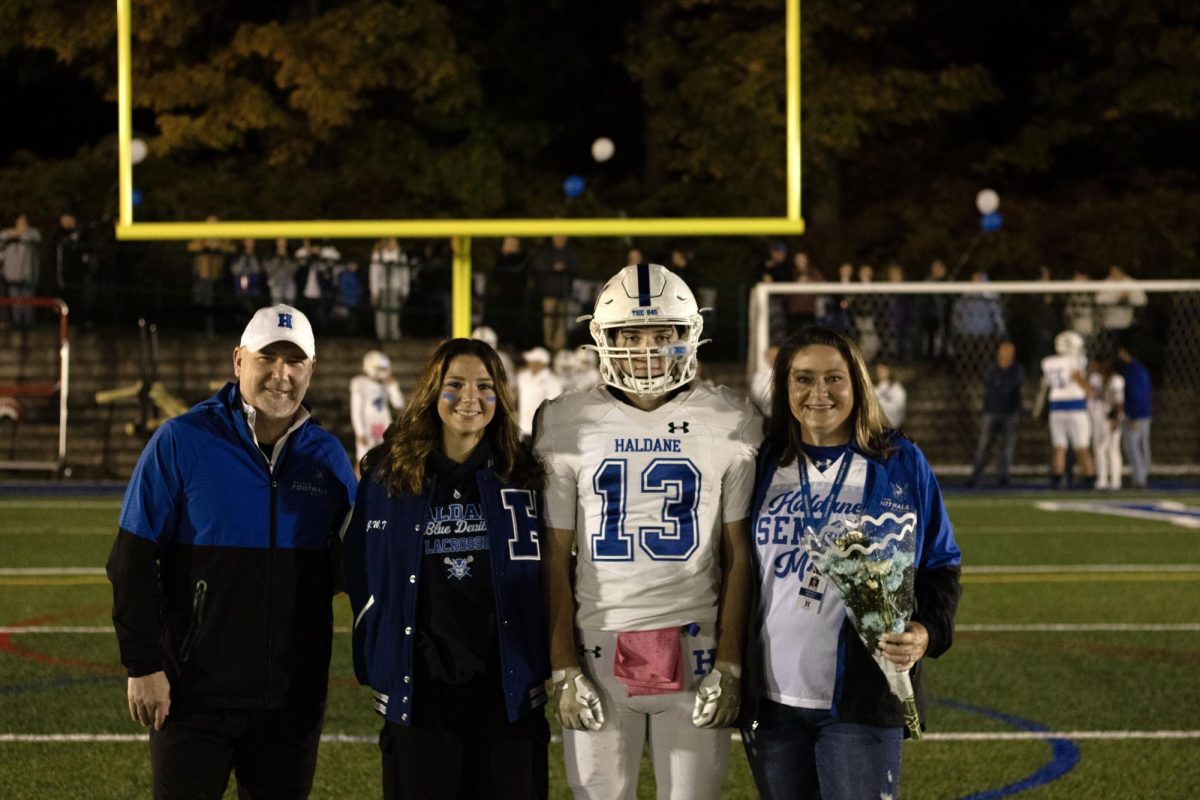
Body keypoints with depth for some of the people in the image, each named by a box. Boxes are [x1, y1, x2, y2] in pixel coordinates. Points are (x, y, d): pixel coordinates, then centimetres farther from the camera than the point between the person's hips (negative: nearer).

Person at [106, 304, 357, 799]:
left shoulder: (327, 456, 5)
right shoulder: (181, 442, -6)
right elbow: (133, 563, -6)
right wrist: (143, 665, -10)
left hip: (293, 698, 3)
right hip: (194, 695, -3)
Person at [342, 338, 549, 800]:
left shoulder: (524, 478, 5)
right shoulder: (388, 476, 3)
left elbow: (551, 578, 9)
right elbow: (362, 577, 7)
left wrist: (546, 663, 2)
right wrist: (375, 667, 1)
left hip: (508, 690, 1)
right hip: (418, 692, 0)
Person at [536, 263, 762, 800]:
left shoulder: (731, 425, 1)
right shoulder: (567, 425, 2)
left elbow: (739, 556, 3)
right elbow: (555, 559, 4)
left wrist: (730, 664, -3)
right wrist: (563, 667, -1)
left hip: (694, 649, 0)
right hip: (600, 648, 0)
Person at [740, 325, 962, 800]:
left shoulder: (901, 465, 1)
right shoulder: (765, 465, 9)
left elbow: (941, 566, 4)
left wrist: (926, 631, -14)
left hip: (862, 696, -3)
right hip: (773, 700, 3)